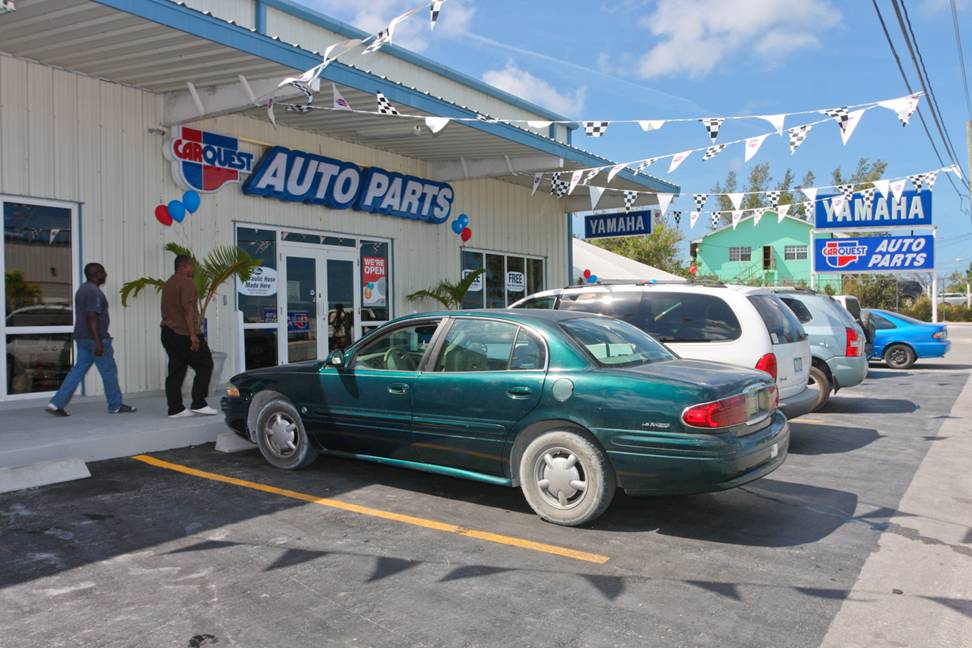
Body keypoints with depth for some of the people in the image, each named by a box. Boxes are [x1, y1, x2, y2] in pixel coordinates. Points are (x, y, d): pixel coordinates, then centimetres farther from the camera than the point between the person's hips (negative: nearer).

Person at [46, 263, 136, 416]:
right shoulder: (93, 291, -16)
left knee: (78, 370, 9)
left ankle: (56, 404, 3)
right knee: (109, 371, 1)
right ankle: (115, 406, 10)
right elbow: (92, 317, -23)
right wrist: (98, 341, -26)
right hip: (94, 338, -10)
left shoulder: (82, 290, 17)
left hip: (83, 338, 10)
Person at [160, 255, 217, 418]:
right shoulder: (186, 282, -11)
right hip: (184, 334, -9)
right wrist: (193, 335, -22)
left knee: (176, 372, 7)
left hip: (168, 333, 9)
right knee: (204, 366, -1)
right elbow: (188, 309, -20)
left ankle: (175, 409, 5)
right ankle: (198, 403, -5)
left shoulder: (168, 284, 20)